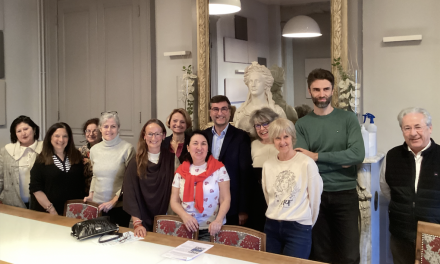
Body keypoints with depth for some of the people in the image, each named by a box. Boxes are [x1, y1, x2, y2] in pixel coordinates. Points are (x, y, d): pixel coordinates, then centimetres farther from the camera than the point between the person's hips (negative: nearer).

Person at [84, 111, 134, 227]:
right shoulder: (94, 149, 8)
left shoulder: (127, 148, -8)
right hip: (97, 206, 4)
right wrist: (91, 194, 8)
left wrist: (115, 200, -13)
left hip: (119, 206, -4)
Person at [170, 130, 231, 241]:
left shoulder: (218, 168, 1)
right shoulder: (181, 171, 8)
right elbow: (174, 201, 7)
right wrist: (185, 216, -13)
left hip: (211, 229, -2)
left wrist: (218, 220, -20)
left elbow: (225, 199, -3)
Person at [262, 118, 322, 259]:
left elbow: (315, 197, -3)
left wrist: (308, 223, 7)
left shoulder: (307, 163, -11)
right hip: (271, 226, 4)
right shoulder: (268, 165, 3)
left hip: (299, 228, -4)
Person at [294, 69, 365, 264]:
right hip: (315, 194, 1)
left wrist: (317, 157, -13)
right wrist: (338, 162, -14)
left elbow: (358, 154, -15)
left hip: (345, 194, -1)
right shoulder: (302, 124, 2)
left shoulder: (347, 118, 0)